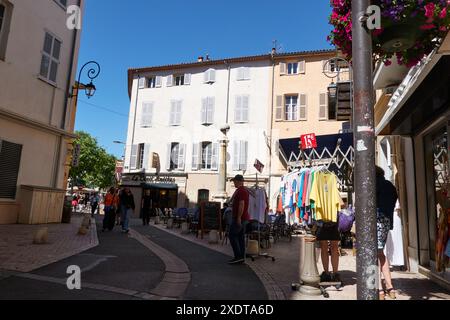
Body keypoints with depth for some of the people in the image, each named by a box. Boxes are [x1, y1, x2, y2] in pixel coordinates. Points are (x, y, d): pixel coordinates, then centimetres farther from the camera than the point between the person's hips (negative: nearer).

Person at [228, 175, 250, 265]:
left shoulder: (240, 191, -15)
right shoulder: (244, 190, 18)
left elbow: (241, 205, -23)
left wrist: (238, 218, -24)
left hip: (239, 218, -10)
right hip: (244, 218, 10)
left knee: (232, 235, -5)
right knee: (241, 237, 10)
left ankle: (238, 256, -4)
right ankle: (241, 257, 13)